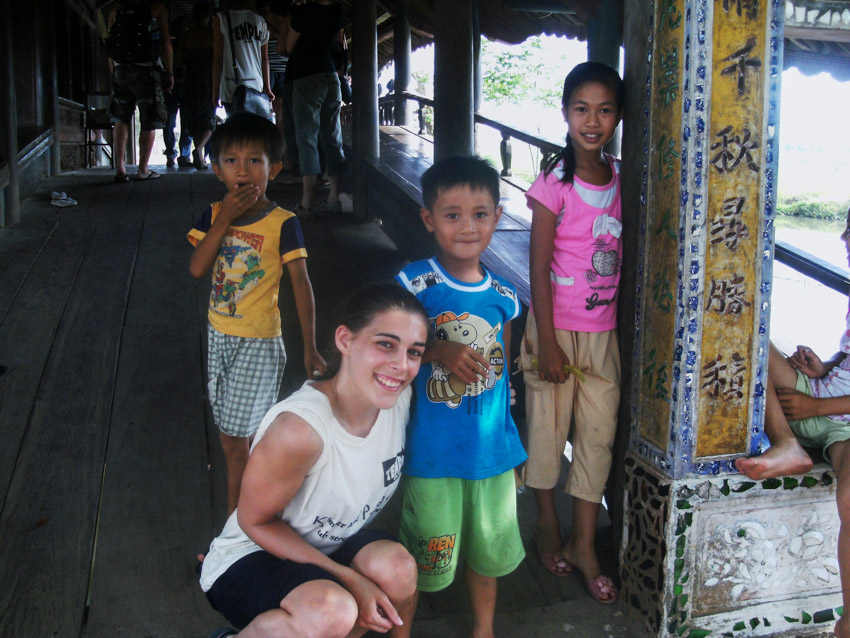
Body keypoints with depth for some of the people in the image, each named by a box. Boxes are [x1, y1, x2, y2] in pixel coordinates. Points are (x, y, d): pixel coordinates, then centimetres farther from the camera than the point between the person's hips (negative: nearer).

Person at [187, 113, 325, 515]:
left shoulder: (282, 223, -13)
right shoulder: (214, 215, 0)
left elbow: (301, 284, -13)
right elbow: (197, 269, -11)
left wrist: (310, 348, -15)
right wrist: (224, 219, -19)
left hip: (258, 342, -5)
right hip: (219, 335, 5)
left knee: (239, 437, 0)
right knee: (229, 436, 16)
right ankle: (239, 509, 33)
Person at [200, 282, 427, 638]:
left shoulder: (401, 398, -14)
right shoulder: (299, 428, -32)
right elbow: (255, 521, -19)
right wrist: (350, 579, -22)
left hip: (332, 547, 6)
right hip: (249, 559, -5)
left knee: (397, 568, -25)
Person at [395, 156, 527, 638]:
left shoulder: (503, 295, 1)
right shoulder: (414, 284, -11)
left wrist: (508, 438, 15)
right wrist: (440, 352, -23)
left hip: (491, 446, 4)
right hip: (431, 449, -4)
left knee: (488, 545, 20)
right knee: (421, 555, 6)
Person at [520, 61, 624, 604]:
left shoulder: (619, 177, 4)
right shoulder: (555, 184, -11)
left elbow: (622, 254, 12)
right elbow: (539, 269, -11)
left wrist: (626, 322, 9)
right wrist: (548, 342, -14)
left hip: (604, 329, 5)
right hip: (557, 325, -4)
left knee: (600, 431, 7)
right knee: (549, 426, 8)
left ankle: (584, 544, 19)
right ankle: (549, 527, 28)